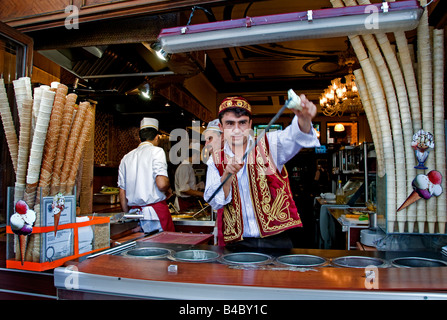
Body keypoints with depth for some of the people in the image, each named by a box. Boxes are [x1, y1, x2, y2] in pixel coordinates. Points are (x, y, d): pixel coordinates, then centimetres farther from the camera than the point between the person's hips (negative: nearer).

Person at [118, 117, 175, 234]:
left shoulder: (126, 158, 12)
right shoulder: (156, 151, -5)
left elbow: (122, 193, 13)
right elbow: (161, 184, -18)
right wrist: (169, 189, 4)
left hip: (134, 212, 6)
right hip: (156, 213, -6)